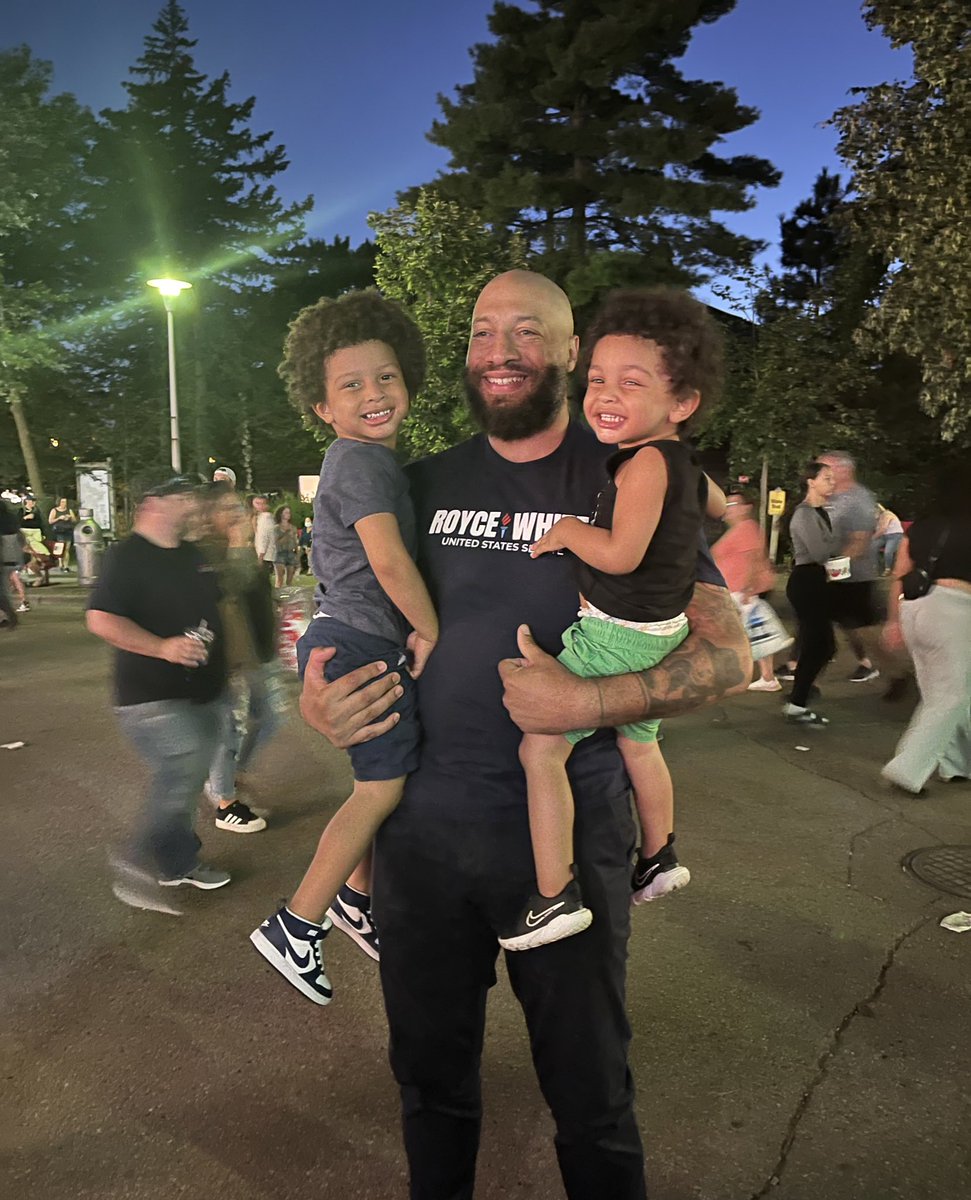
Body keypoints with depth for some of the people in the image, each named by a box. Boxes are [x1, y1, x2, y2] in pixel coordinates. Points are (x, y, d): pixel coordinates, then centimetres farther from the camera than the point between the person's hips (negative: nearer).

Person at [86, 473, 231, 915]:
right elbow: (100, 619, -21)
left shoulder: (193, 555, 11)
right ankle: (136, 868, 3)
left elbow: (217, 606, 25)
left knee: (184, 781, 15)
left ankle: (179, 864, 30)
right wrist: (163, 647, -28)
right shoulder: (126, 556, -12)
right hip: (153, 696, -8)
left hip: (201, 692, 8)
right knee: (181, 774, -15)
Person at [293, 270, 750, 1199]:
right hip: (419, 820, 4)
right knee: (430, 1077, 23)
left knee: (588, 1092, 15)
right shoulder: (425, 484, 5)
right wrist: (315, 697, -4)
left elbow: (726, 653, -9)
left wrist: (586, 702, -24)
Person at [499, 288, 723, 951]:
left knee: (539, 748, -4)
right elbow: (711, 501, 28)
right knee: (639, 744, 26)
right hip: (659, 631, 10)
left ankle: (557, 897, 2)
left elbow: (621, 554, -32)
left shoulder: (646, 460, -23)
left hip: (617, 636, -10)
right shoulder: (681, 462, 6)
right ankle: (659, 860, 44)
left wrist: (566, 530, -15)